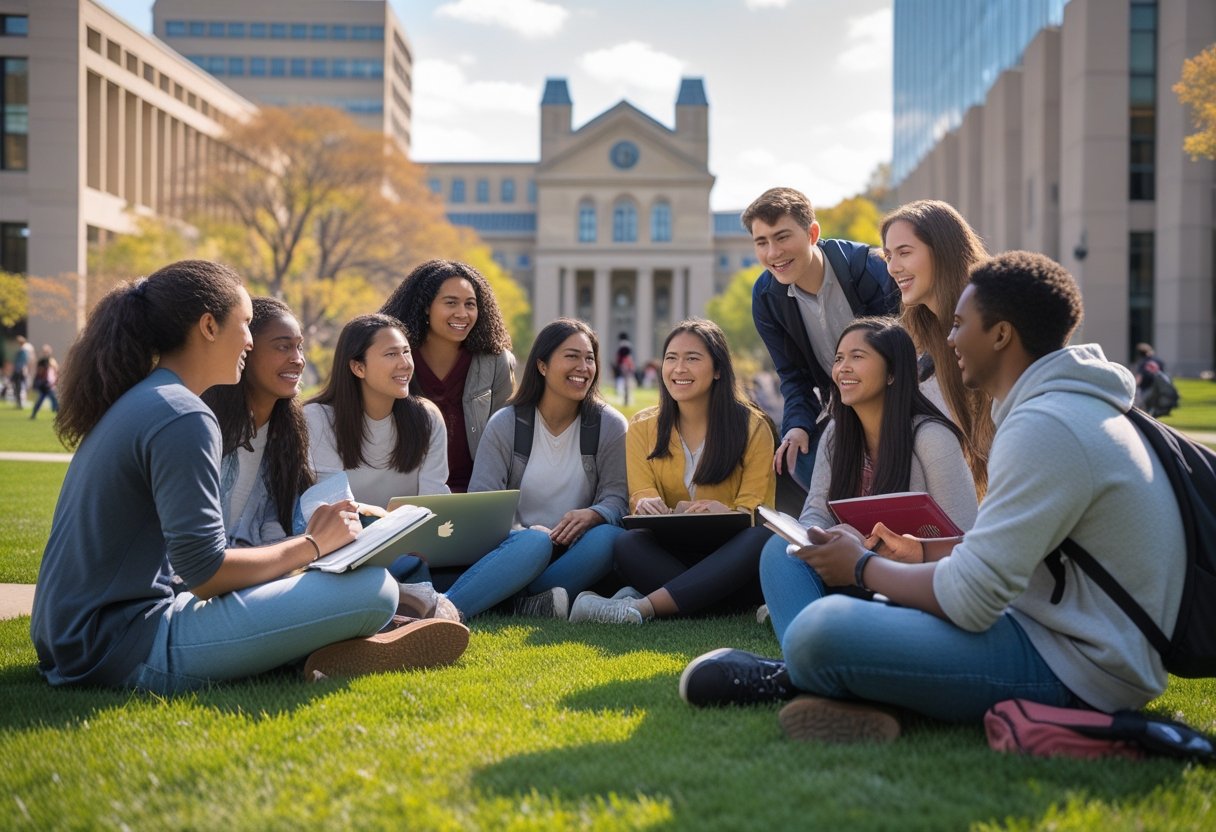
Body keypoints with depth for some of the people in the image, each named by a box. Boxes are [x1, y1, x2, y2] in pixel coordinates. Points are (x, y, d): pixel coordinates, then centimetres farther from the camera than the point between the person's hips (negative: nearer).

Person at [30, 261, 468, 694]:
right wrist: (313, 545, -5)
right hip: (131, 651, -10)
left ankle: (324, 645, 5)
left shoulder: (132, 404, 15)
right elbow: (203, 572, -19)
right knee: (372, 589, -16)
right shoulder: (182, 417, -15)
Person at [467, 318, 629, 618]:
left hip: (576, 553, 2)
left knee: (608, 536, -34)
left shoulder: (610, 425, 5)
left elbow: (616, 497, -2)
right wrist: (526, 532, -26)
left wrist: (592, 515, -27)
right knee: (534, 543, -37)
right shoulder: (505, 424, 1)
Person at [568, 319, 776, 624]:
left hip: (732, 562, -1)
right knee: (627, 545, -30)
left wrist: (726, 513, -27)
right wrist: (647, 504, -25)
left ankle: (642, 607, -42)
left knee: (763, 537, -36)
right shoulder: (642, 428, 10)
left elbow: (755, 509, -2)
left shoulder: (752, 426, 3)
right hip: (669, 559, 1)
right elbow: (640, 493, 1)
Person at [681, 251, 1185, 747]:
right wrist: (926, 551, 19)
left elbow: (971, 600, -22)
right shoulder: (1069, 407, 15)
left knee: (825, 630, -29)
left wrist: (863, 567, -7)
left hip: (1071, 670, -11)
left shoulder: (1047, 426, -20)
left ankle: (783, 678, 3)